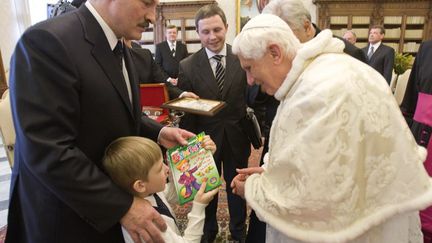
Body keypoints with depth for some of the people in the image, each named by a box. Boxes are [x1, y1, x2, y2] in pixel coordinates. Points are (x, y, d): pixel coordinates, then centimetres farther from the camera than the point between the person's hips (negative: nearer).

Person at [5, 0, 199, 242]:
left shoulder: (119, 48, 4)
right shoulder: (47, 41, -24)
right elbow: (48, 153, -28)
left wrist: (158, 133, -5)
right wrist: (123, 206, -24)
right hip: (67, 216, -7)